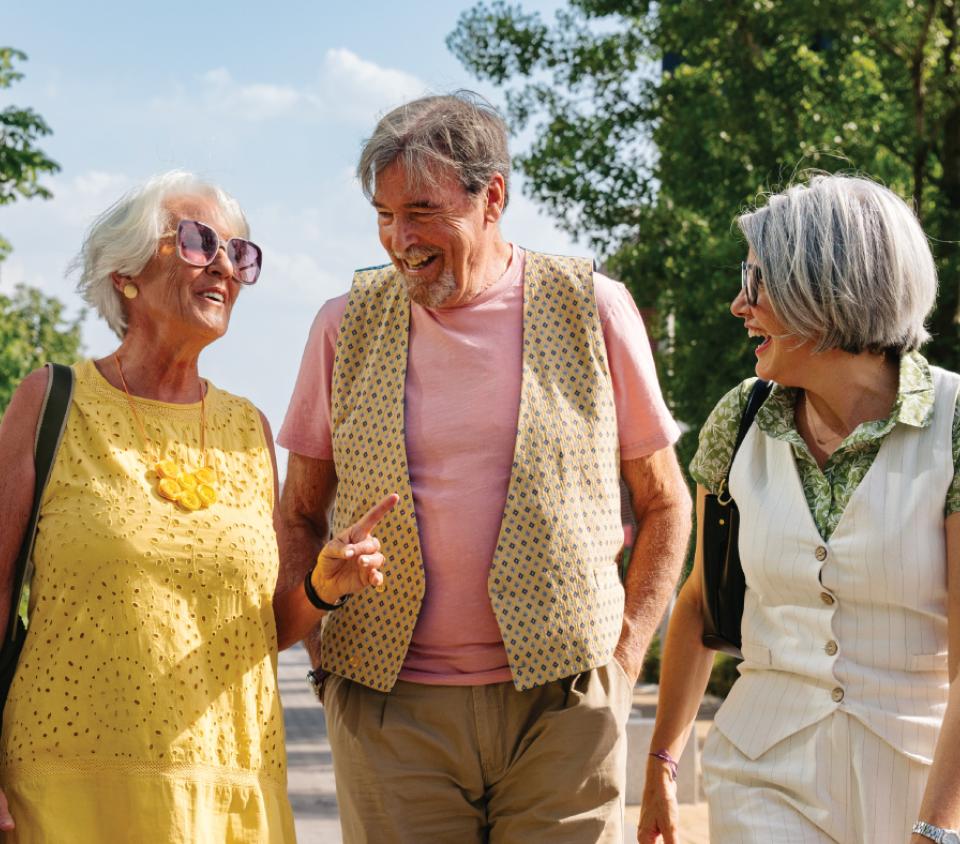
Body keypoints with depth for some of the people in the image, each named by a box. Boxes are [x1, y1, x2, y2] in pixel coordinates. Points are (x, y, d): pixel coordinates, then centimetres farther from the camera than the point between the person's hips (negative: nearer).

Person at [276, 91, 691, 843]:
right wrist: (324, 650, 1)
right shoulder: (347, 327, 4)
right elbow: (299, 517, 13)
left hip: (562, 705, -1)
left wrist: (624, 657, 2)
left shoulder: (592, 309, 1)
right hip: (390, 711, 1)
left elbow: (665, 503, 9)